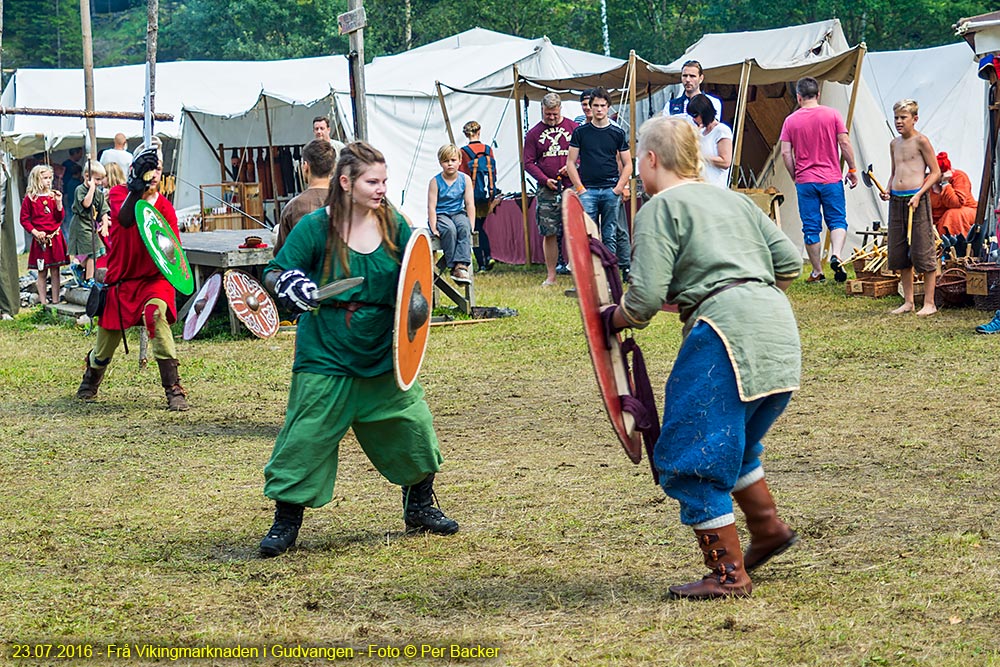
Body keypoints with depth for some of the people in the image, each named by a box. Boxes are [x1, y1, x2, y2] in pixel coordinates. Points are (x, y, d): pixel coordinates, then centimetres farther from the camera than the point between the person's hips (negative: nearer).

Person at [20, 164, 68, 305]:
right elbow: (24, 219, -2)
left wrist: (59, 202, -6)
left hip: (55, 237, 3)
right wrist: (35, 232, -13)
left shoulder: (53, 196, 7)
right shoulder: (30, 199, -4)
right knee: (42, 272, 3)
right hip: (40, 239, -3)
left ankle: (55, 300, 11)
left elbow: (60, 218, 6)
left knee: (55, 271, 6)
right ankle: (43, 302, 8)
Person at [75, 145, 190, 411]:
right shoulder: (119, 193, -4)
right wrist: (138, 188, -36)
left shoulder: (164, 207, -2)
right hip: (120, 280, 1)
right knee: (104, 347, 11)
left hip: (153, 279, -1)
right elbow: (125, 219, -26)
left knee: (155, 314, -33)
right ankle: (91, 379, 48)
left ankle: (174, 389, -29)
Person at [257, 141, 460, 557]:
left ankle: (419, 507, 30)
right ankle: (286, 523, 12)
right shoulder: (315, 228, -11)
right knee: (306, 438, -4)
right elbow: (273, 274, -6)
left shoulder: (394, 227, 0)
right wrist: (288, 285, -27)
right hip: (326, 358, -4)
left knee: (412, 426, 7)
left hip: (385, 356, 4)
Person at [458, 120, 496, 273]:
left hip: (471, 195, -4)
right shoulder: (488, 150, 2)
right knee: (481, 227, 19)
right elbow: (494, 173, 6)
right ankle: (488, 256, 2)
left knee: (475, 229, 3)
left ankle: (481, 263, 0)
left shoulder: (463, 152, -10)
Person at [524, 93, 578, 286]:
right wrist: (545, 180, -7)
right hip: (546, 191, 1)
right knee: (549, 234, 2)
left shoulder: (573, 128, 5)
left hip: (571, 188, -1)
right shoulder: (534, 134, 8)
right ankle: (551, 276, 7)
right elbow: (528, 162, 6)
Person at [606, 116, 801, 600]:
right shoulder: (733, 199, 22)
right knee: (731, 442, 28)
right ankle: (768, 528, 30)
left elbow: (646, 297, -9)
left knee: (691, 456, 2)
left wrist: (613, 320, 10)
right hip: (778, 330, 8)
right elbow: (789, 259, 18)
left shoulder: (659, 209, 0)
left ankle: (729, 574, 5)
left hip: (724, 328, -8)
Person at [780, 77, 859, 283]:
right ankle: (836, 255, -18)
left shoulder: (791, 120, 0)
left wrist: (795, 176, 10)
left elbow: (785, 153, -2)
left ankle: (817, 272, 10)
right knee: (837, 221, 8)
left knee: (811, 227, 6)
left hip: (805, 181, 0)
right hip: (831, 179, 0)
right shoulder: (832, 114, -2)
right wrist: (852, 169, 7)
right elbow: (845, 144, -4)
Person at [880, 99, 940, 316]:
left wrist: (919, 194, -16)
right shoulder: (894, 144, 14)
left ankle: (929, 303, 3)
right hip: (896, 201, 7)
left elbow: (936, 172, -6)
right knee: (898, 254, 9)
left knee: (923, 253, -4)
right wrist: (888, 190, 8)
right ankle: (908, 302, 18)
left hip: (916, 200, -7)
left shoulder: (921, 141, -6)